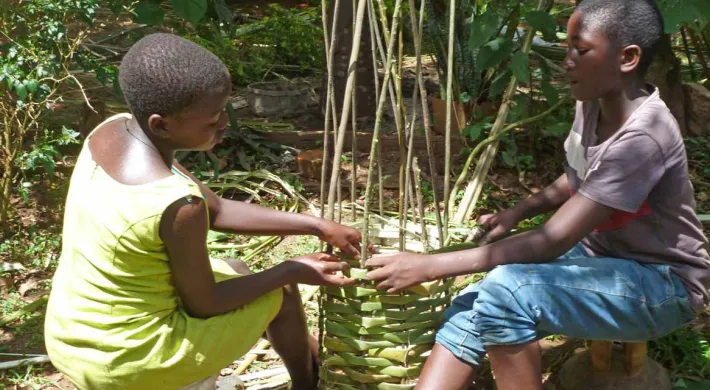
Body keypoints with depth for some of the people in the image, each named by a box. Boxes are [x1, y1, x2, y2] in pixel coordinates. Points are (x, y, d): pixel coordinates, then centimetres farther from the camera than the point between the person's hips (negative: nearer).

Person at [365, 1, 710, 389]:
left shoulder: (641, 138, -28)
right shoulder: (594, 104, -2)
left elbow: (556, 241, -31)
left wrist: (431, 265, -32)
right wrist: (515, 213, -1)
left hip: (662, 283, -8)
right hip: (599, 256, 8)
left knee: (505, 291, -31)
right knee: (471, 308, -13)